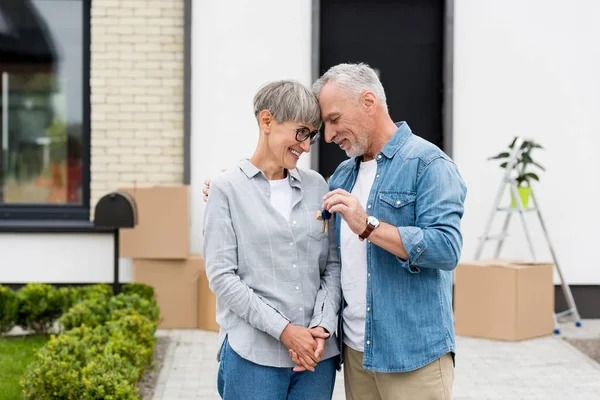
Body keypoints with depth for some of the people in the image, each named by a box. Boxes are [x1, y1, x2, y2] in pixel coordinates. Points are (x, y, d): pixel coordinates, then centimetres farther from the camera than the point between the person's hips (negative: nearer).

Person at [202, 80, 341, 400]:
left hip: (317, 353, 4)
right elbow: (221, 275, -7)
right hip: (253, 355, -3)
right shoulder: (228, 187, -1)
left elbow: (332, 266, 9)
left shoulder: (316, 186, 9)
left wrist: (322, 327, -5)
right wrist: (284, 330, -12)